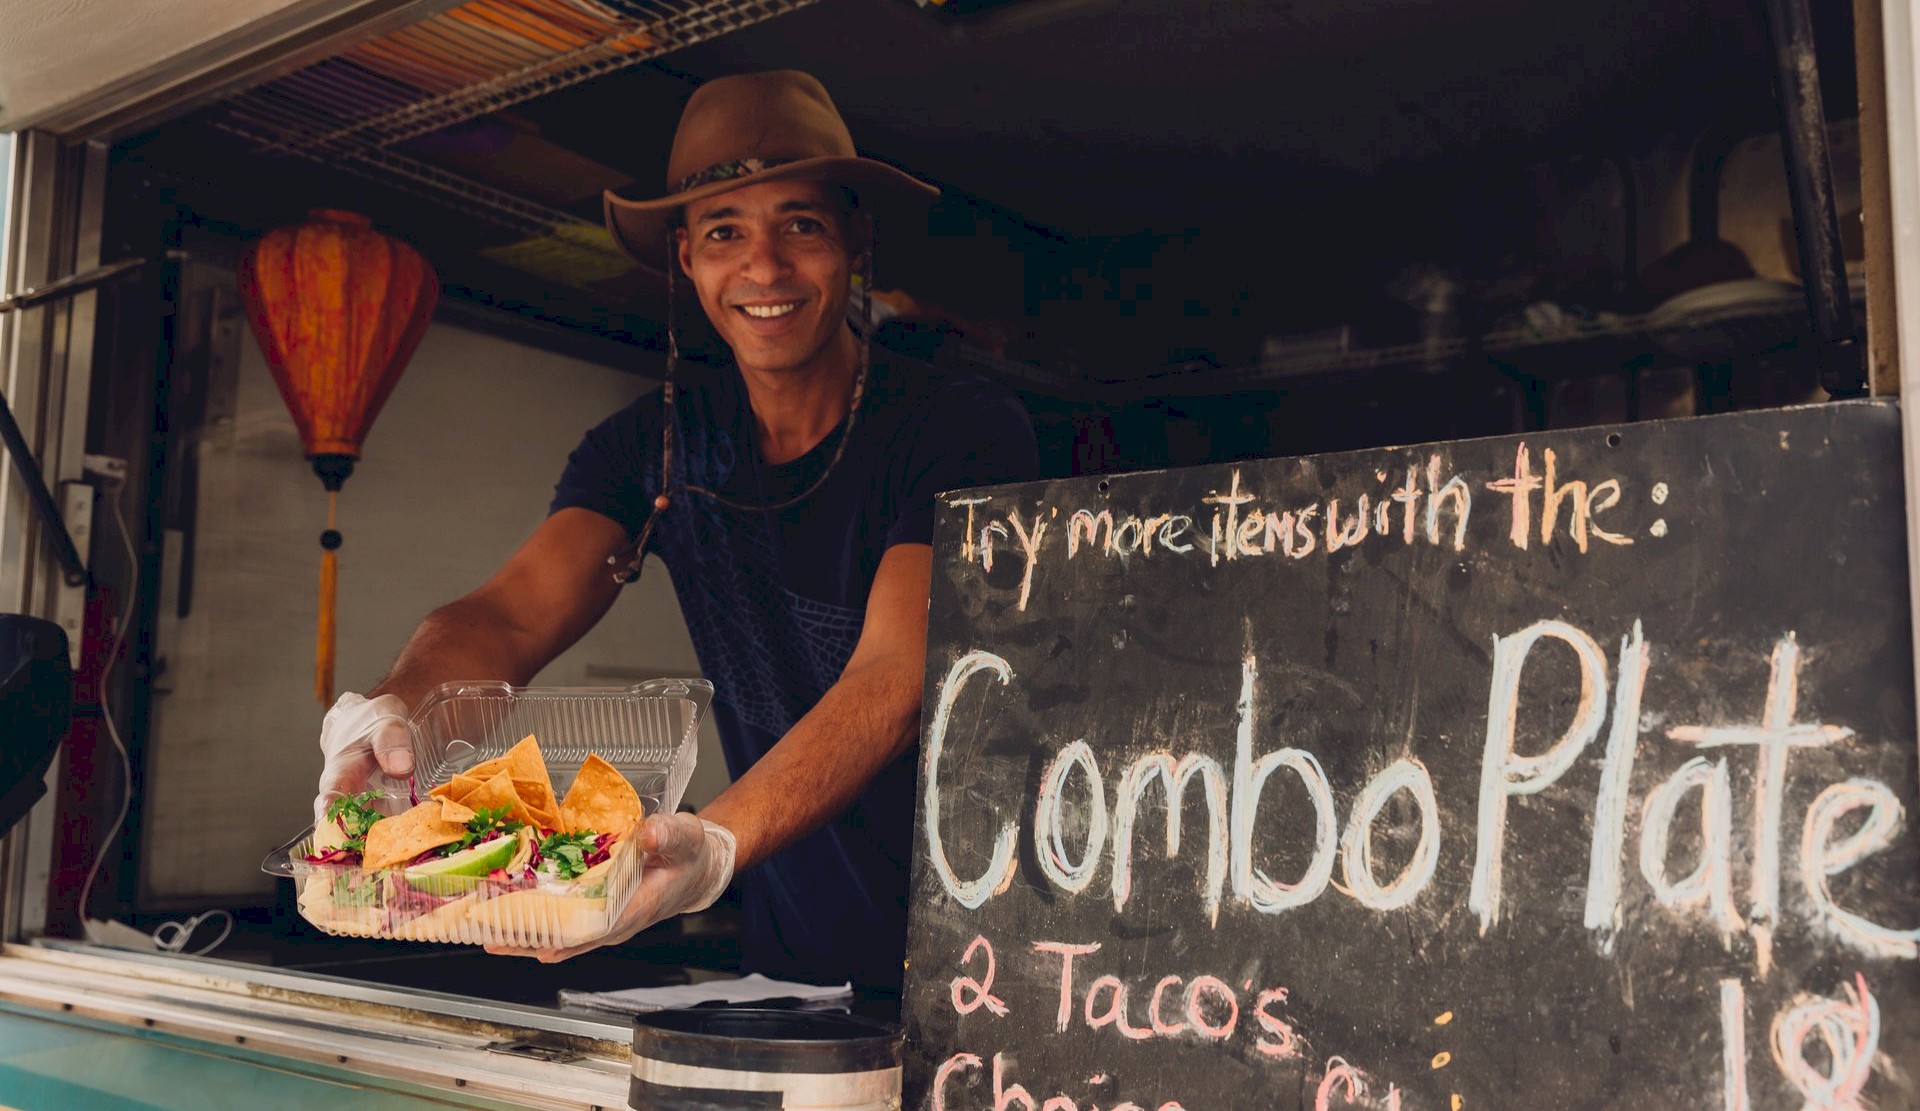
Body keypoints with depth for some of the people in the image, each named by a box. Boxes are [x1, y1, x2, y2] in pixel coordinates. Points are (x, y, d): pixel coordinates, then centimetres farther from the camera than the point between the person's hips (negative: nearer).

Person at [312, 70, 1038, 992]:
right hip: (785, 953, 4)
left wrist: (714, 845, -42)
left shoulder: (968, 430, -13)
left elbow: (894, 682, -25)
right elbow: (511, 615, -9)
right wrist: (386, 713, -32)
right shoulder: (655, 444, 3)